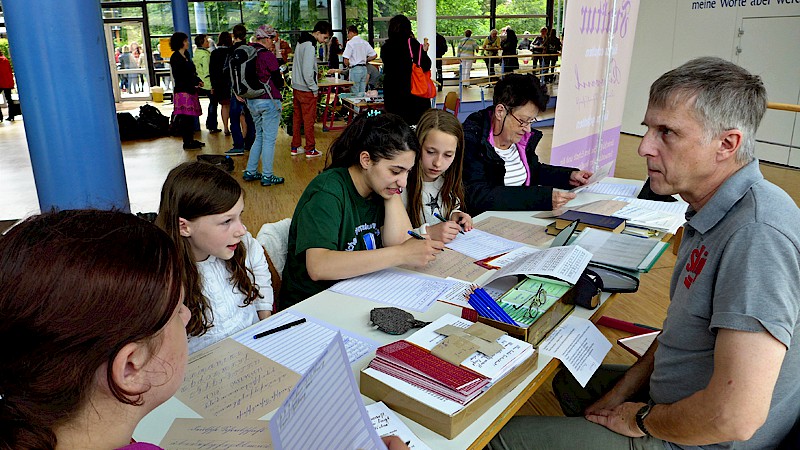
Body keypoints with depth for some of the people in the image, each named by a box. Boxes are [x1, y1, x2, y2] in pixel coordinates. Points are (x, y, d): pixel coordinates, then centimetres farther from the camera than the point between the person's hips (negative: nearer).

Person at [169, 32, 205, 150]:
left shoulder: (186, 55, 17)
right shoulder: (175, 57, -9)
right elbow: (179, 77, -13)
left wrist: (198, 81, 4)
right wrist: (194, 83, -12)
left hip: (191, 90, 9)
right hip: (182, 91, -9)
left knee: (191, 116, 10)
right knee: (185, 117, -7)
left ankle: (191, 140, 17)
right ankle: (187, 143, -2)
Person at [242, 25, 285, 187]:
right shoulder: (268, 56, -14)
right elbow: (278, 80, -8)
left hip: (252, 101, 8)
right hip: (269, 101, -8)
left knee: (259, 136, 19)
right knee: (269, 139, 0)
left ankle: (250, 172, 22)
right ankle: (267, 176, 4)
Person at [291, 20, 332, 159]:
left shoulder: (301, 42, 12)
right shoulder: (310, 46, -19)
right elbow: (308, 71, -24)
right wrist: (315, 89, -14)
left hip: (296, 87, 9)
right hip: (306, 90, -9)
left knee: (297, 117, 14)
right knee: (309, 120, 0)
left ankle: (295, 147, 22)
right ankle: (310, 150, 7)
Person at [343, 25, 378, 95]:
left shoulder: (350, 43, -8)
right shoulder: (365, 42, 10)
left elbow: (346, 60, -14)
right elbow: (374, 55, 12)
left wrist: (349, 66, 5)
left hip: (355, 69, -7)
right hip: (364, 68, 7)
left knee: (354, 93, -2)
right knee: (362, 93, 11)